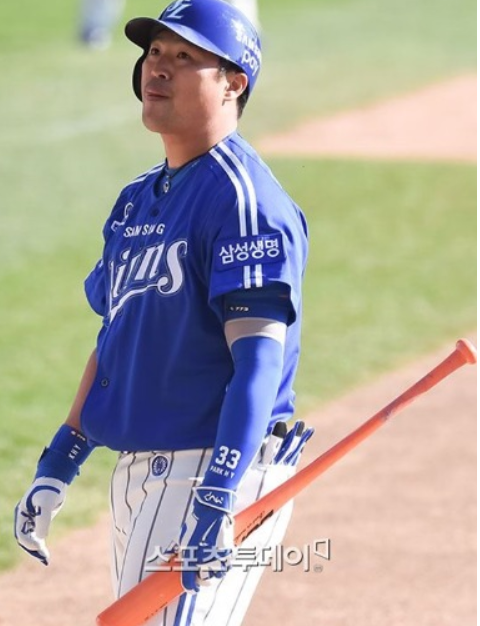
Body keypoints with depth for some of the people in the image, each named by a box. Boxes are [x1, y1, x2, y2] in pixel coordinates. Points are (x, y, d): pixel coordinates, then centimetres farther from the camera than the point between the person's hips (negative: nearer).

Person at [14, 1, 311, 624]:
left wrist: (217, 497, -30)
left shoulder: (242, 197, -14)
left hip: (219, 472, -9)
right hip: (137, 475, 9)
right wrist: (58, 466, 16)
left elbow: (259, 356, -22)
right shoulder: (137, 201, 15)